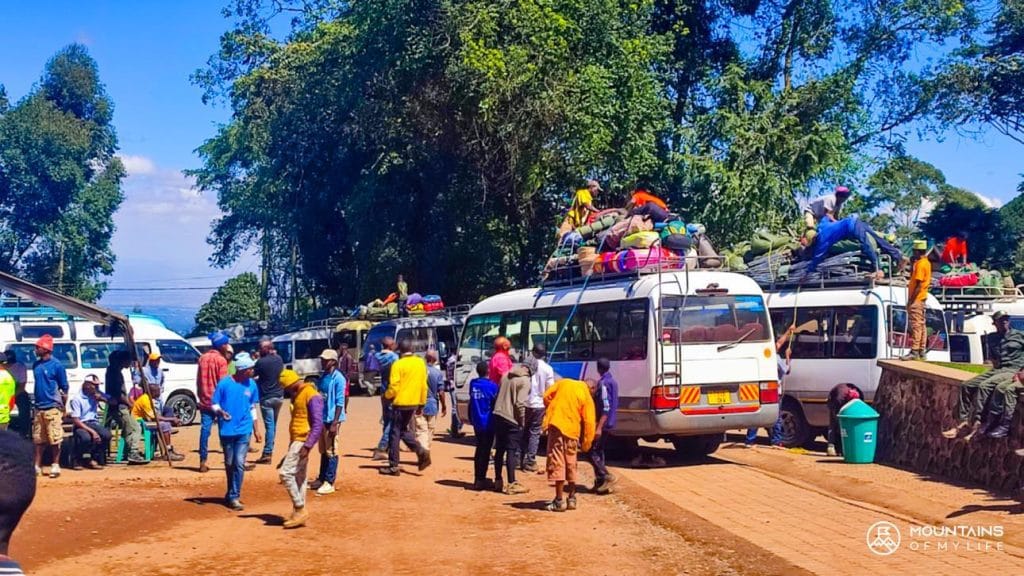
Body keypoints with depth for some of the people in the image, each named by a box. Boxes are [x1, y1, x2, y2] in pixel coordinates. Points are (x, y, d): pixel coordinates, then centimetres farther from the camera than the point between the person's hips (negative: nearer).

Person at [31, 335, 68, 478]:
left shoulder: (57, 365, -8)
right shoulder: (36, 365, 10)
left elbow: (64, 388, -5)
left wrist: (63, 408, -6)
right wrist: (35, 403, 15)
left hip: (52, 407, -7)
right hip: (39, 407, 7)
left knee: (54, 438, -3)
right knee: (38, 438, 10)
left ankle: (55, 465, 5)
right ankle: (37, 466, 16)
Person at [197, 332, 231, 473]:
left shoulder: (202, 358, 8)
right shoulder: (221, 360, -11)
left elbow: (198, 380, 13)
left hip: (205, 401, 5)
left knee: (205, 430, 4)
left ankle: (203, 462, 3)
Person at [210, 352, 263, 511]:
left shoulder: (251, 385, 1)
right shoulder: (224, 383, -9)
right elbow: (214, 404, -2)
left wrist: (256, 429, 11)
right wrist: (221, 412, -23)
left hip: (244, 430, 1)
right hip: (227, 430, -1)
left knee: (239, 463, -7)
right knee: (229, 464, 12)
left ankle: (233, 496, -1)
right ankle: (232, 494, 28)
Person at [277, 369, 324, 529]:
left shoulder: (312, 396, -16)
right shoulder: (298, 395, 14)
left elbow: (318, 424, -21)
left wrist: (308, 445, -26)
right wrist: (291, 445, 23)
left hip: (303, 441, -10)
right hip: (296, 441, 10)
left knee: (285, 473, -14)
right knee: (298, 476, 11)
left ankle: (300, 510, -8)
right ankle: (298, 514, 16)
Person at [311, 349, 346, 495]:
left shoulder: (338, 378, -12)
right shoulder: (322, 377, 12)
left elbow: (340, 402, -15)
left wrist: (334, 423, -19)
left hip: (332, 419, -8)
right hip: (321, 418, 8)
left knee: (331, 451, -3)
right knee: (323, 451, 17)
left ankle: (329, 483, 1)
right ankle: (322, 479, 26)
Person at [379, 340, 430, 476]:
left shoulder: (398, 364, -13)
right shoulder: (421, 363, 5)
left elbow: (393, 387, -14)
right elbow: (424, 385, 9)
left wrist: (387, 395, 6)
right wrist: (421, 404, 16)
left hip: (400, 403, -6)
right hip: (414, 403, 6)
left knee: (395, 433, 3)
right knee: (404, 429, 21)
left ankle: (393, 466, 5)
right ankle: (421, 452, 2)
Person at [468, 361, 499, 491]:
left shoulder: (473, 384, 3)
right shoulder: (492, 386, -14)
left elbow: (472, 401, 9)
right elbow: (496, 404, -8)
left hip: (476, 422, 6)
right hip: (488, 422, -6)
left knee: (479, 449, 17)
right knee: (485, 451, -1)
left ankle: (477, 479, 21)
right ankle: (480, 480, -3)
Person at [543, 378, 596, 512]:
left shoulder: (563, 383, 9)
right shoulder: (587, 397, 5)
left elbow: (547, 396, 6)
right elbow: (589, 422, 0)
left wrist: (550, 412, 21)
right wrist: (586, 443, 6)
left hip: (556, 425, -1)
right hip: (572, 429, 1)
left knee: (557, 462, -1)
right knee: (571, 464, 16)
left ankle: (559, 500, -5)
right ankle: (571, 499, 23)